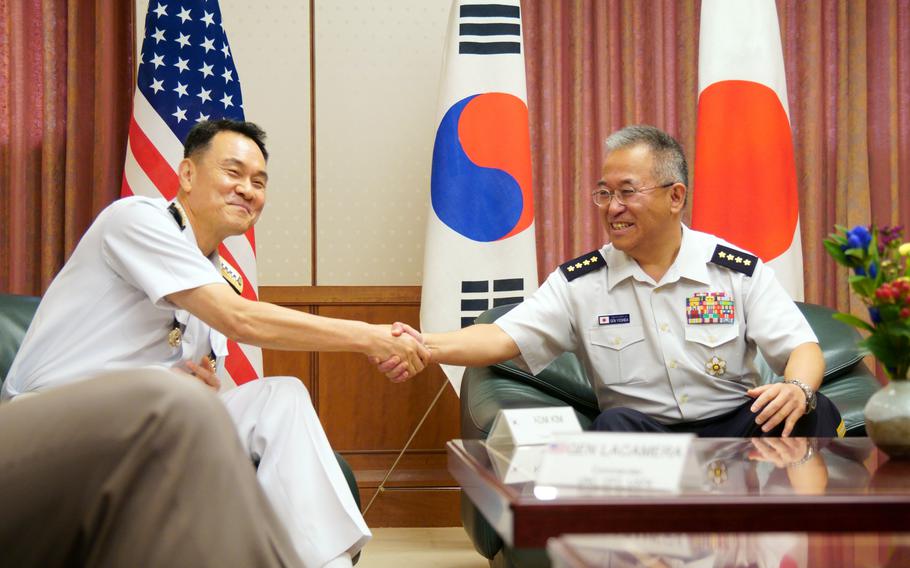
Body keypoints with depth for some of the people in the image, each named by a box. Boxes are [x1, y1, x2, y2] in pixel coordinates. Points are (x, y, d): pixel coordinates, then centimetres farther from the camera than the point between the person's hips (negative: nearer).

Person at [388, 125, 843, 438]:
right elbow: (505, 338, -4)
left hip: (737, 426, 1)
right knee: (617, 422, -33)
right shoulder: (579, 282, 5)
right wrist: (426, 346, -23)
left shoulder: (739, 271, 3)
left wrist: (798, 389, -27)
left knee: (815, 413, -26)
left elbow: (802, 348, -1)